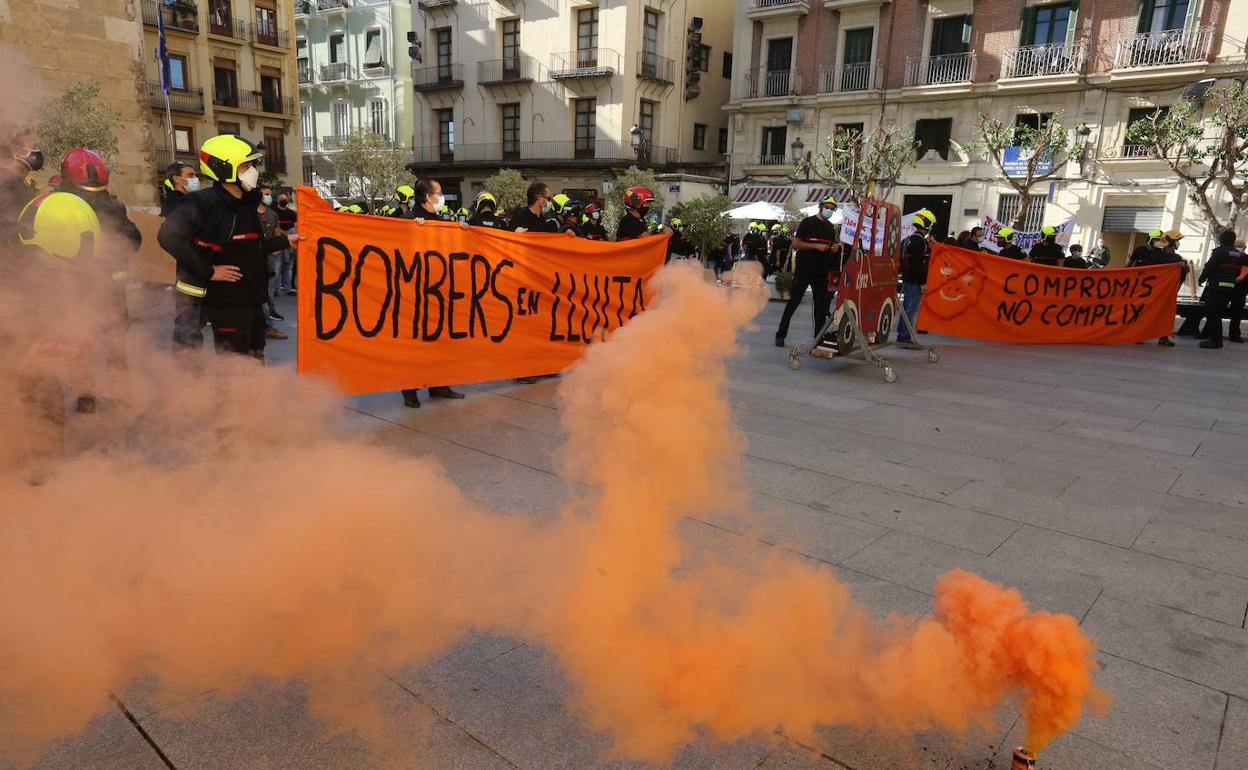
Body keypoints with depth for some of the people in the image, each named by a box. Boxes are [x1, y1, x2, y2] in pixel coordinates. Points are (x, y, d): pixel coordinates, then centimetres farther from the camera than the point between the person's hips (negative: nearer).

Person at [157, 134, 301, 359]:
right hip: (228, 302, -8)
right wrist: (209, 271, -23)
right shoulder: (204, 203, -16)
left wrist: (285, 241, 20)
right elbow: (170, 237, -26)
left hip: (253, 299, 8)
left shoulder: (245, 204, 12)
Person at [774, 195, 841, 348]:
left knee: (821, 304, 5)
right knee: (793, 302, -2)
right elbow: (795, 244, -11)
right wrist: (816, 246, -20)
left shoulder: (831, 227, 14)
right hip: (803, 270, -6)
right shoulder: (808, 222, -4)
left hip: (821, 272, 6)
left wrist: (835, 248, 1)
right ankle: (780, 335, 5)